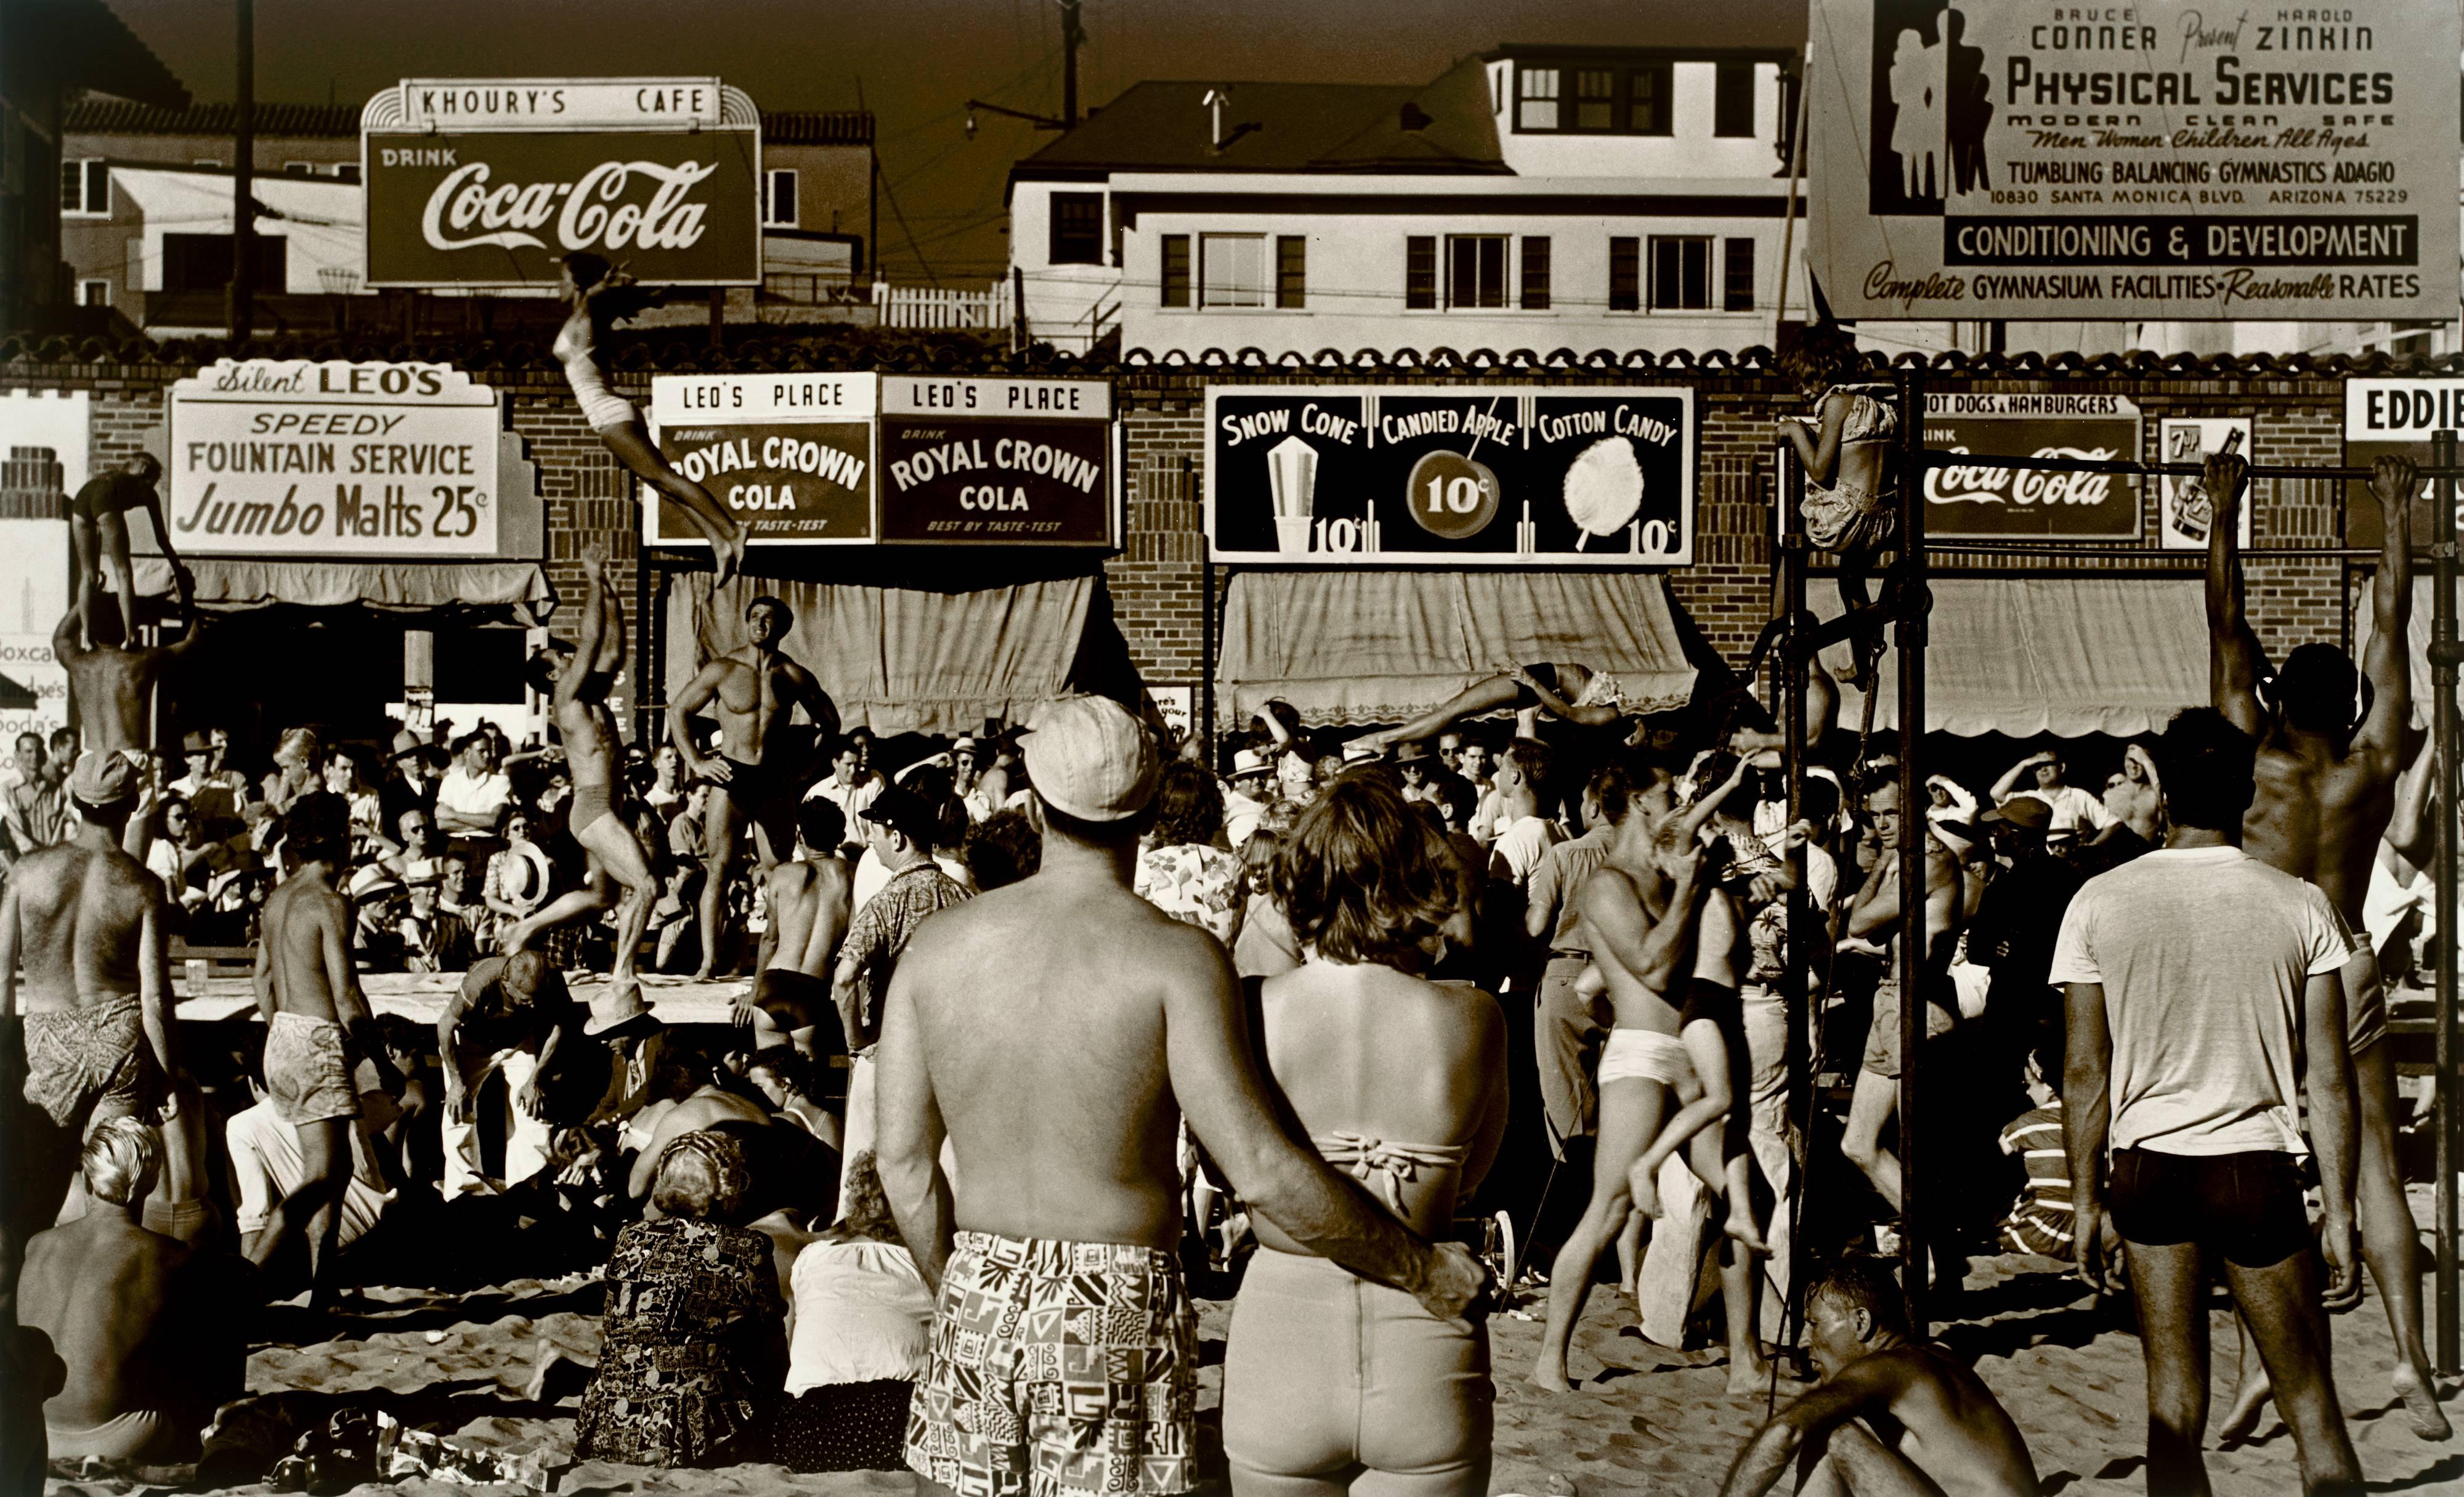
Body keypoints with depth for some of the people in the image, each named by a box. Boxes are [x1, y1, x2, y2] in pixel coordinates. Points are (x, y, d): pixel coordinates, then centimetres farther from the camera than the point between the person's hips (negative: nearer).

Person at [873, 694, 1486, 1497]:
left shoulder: (938, 944, 1)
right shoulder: (1176, 958, -12)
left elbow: (903, 1161, 5)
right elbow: (1262, 1172, -19)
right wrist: (1424, 1269, -10)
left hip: (980, 1308, 4)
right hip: (1121, 1310, -3)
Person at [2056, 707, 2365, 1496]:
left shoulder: (2100, 901, -3)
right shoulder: (2301, 906, -4)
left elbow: (2085, 1071, -1)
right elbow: (2328, 1078, -3)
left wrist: (2088, 1201, 8)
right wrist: (2340, 1214, 4)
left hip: (2149, 1164, 1)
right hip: (2258, 1167, -1)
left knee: (2173, 1401, 8)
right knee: (2311, 1403, 8)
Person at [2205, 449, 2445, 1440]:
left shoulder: (2257, 761, -6)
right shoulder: (2374, 765, -3)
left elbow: (2228, 625, -1)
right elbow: (2390, 626, 6)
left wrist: (2226, 510, 5)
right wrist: (2395, 519, 14)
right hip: (2349, 980, 1)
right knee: (2374, 1168, 2)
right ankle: (2410, 1358, -7)